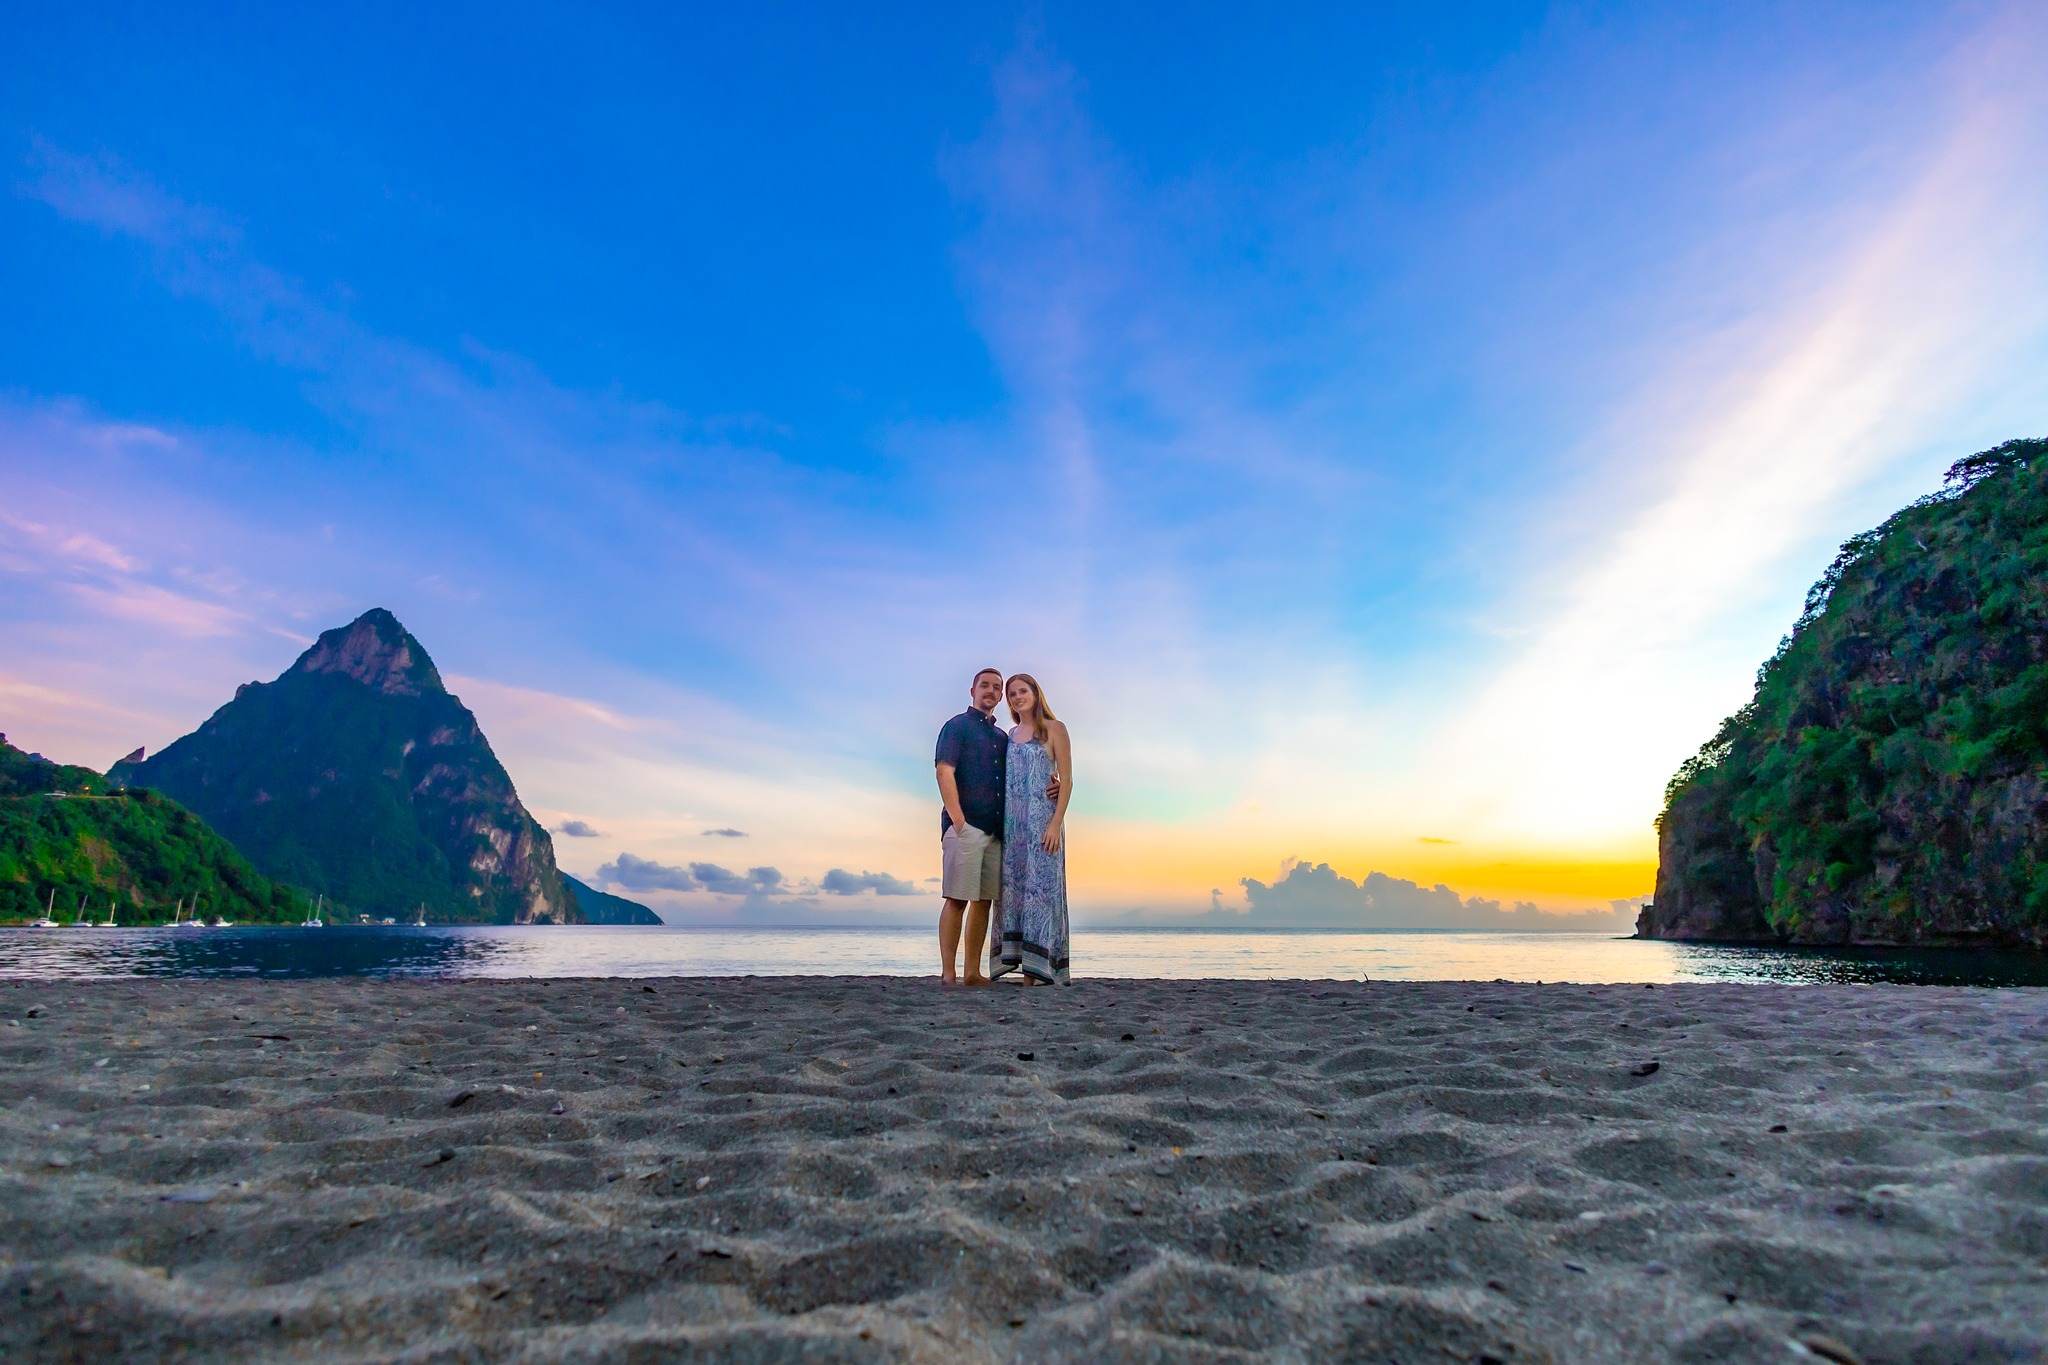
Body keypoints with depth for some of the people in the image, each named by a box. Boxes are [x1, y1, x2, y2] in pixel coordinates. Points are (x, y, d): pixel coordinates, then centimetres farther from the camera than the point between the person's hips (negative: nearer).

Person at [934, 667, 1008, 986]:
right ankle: (948, 974, -4)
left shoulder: (1002, 736, 21)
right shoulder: (957, 726, 2)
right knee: (957, 899, -7)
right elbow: (944, 772, -8)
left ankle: (973, 973, 11)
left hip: (995, 829, 7)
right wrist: (958, 820, -17)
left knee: (984, 900, 6)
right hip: (966, 827, -7)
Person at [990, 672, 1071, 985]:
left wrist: (1056, 823, -15)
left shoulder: (1053, 729, 0)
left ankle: (1039, 965, -3)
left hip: (1042, 818, -6)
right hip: (1011, 820, 6)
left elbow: (1066, 780, -6)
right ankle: (1013, 956, 8)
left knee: (1040, 885, -6)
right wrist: (1001, 823, 7)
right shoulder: (1011, 734, 16)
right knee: (1012, 885, 4)